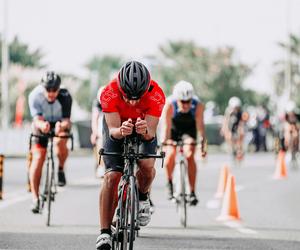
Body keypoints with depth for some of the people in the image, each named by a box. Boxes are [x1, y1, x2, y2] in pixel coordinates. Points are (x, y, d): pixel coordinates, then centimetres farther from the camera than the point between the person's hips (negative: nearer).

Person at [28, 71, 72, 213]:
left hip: (60, 123, -1)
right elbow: (37, 119, -34)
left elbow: (66, 121, -32)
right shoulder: (35, 96, -29)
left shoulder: (65, 97, -30)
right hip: (42, 124, 1)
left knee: (60, 143, -33)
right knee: (38, 157, -11)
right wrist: (42, 125, -58)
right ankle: (35, 198, -5)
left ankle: (61, 169, -3)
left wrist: (61, 126, -56)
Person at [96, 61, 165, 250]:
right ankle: (105, 233, -10)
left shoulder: (156, 95, -34)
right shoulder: (109, 93, -35)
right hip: (117, 125, 0)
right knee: (111, 177, -15)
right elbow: (113, 129, -33)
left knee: (147, 166, -25)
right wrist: (121, 131, -56)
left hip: (145, 127, 1)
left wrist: (145, 131, -56)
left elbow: (151, 133, -33)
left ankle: (142, 196, 9)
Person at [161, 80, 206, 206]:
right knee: (170, 154, -21)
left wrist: (202, 143, -39)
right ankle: (169, 182, 7)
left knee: (190, 155, -20)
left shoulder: (198, 105, -31)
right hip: (174, 129, 0)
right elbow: (167, 126, -31)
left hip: (189, 129, 0)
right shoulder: (170, 104, -33)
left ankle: (192, 192, -12)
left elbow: (200, 125, -29)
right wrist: (164, 142, -41)